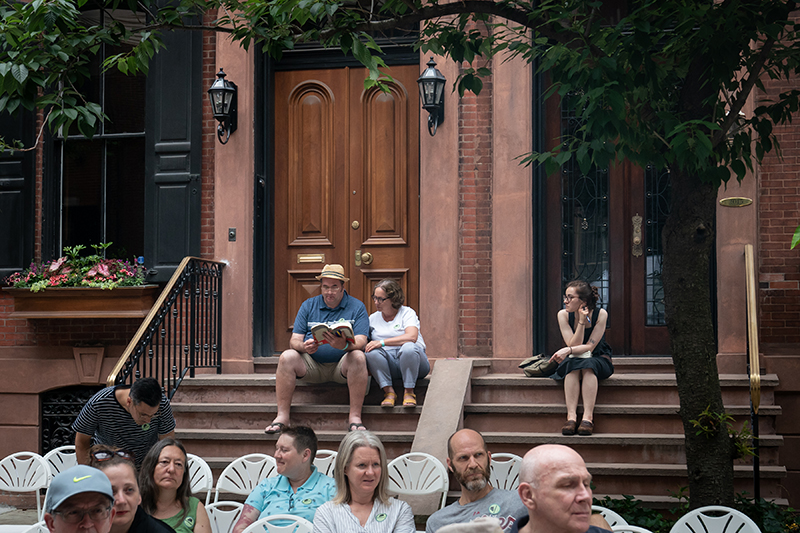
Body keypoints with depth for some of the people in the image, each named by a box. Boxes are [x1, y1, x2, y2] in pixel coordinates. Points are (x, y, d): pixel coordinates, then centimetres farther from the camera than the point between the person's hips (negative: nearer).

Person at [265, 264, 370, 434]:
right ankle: (282, 416, -22)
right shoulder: (308, 305, 10)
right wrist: (304, 346, -23)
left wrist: (345, 345, -35)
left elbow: (361, 342, -11)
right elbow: (294, 340, 3)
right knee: (287, 357, -24)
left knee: (358, 357, -33)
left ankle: (355, 416, -29)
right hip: (312, 365, 2)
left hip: (342, 366, -2)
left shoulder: (357, 307, 2)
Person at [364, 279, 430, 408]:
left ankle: (409, 392, -23)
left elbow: (411, 337, -16)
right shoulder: (373, 318, 18)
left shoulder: (407, 313, 3)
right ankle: (389, 392, -24)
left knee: (409, 347, -36)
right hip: (387, 365, 3)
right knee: (372, 352, -27)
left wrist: (382, 342, -21)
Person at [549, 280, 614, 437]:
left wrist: (568, 351, -33)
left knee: (588, 366, -36)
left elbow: (590, 346, -18)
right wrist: (582, 322, -26)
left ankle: (588, 417, -41)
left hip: (598, 359, -1)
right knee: (572, 366, -34)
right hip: (574, 359, 2)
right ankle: (571, 416, -43)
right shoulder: (563, 315, -9)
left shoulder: (600, 314, -14)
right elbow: (573, 345, -16)